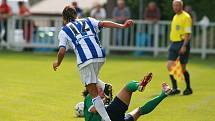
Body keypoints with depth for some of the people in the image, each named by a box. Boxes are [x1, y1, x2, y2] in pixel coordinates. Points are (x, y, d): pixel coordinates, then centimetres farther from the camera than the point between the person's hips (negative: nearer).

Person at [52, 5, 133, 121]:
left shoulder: (63, 31, 16)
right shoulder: (88, 21, 24)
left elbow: (62, 52, 4)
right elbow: (103, 24, 6)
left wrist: (57, 63, 23)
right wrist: (122, 26, -2)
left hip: (85, 60, -4)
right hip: (100, 56, 4)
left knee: (93, 93, 0)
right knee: (93, 79, 34)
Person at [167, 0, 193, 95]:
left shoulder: (186, 17, -9)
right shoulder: (175, 17, 16)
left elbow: (187, 33, -15)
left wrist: (184, 46, -22)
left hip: (182, 43, -7)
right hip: (173, 43, 7)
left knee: (182, 68, -2)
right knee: (169, 66, -5)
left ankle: (188, 88, 14)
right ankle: (175, 88, 1)